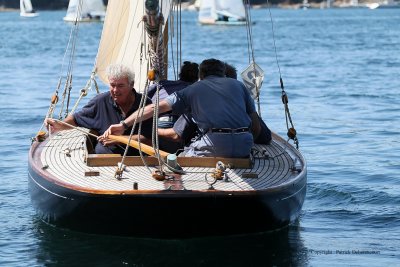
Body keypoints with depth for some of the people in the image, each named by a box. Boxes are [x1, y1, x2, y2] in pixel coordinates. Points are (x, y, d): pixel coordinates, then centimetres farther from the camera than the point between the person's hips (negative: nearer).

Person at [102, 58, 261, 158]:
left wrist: (123, 125, 13)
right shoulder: (237, 85, 23)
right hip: (245, 144, 2)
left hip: (216, 144, -2)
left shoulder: (193, 90, 18)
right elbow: (256, 129, 19)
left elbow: (156, 107, 11)